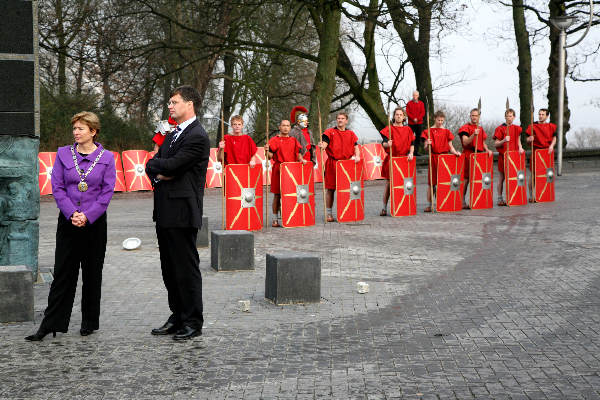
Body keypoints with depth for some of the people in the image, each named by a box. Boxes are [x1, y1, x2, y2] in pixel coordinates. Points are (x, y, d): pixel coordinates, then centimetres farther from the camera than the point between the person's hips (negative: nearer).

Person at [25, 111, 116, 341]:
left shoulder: (106, 158, 0)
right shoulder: (63, 154, 4)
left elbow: (107, 191, -4)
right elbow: (57, 187, 1)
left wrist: (87, 215, -13)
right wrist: (72, 213, -12)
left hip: (95, 222, -1)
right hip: (68, 221, 1)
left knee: (92, 273, 7)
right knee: (63, 272, 1)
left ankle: (89, 322, 19)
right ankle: (51, 324, 5)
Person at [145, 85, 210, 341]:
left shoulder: (197, 137, -12)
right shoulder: (172, 135, 19)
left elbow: (172, 164, -20)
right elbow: (152, 165, 16)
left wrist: (157, 164, 0)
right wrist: (158, 174, -6)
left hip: (182, 212, -9)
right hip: (165, 211, 10)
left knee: (186, 268, -2)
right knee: (169, 269, 14)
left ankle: (193, 322, 7)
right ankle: (177, 317, 24)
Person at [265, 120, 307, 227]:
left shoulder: (294, 140, 15)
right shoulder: (274, 140, 4)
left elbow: (298, 152, 12)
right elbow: (271, 155, -1)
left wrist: (301, 159, -8)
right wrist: (267, 151, -22)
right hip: (279, 169, -3)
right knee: (277, 195, -1)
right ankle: (275, 219, 6)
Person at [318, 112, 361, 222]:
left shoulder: (351, 134, 14)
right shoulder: (330, 132, 4)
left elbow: (356, 147, 9)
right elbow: (325, 143, -9)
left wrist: (357, 156, -11)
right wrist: (322, 146, -33)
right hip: (332, 163, -3)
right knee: (331, 189, 0)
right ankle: (329, 213, 7)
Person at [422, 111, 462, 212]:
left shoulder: (447, 132, 10)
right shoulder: (429, 131, 2)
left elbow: (450, 147, 12)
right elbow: (426, 148, 0)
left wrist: (455, 152, -7)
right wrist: (427, 144, -22)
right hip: (434, 157, -2)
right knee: (432, 183, -2)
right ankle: (429, 205, 3)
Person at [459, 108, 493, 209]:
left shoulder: (480, 128, 18)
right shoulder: (465, 128, -3)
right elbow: (465, 142, -14)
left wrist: (487, 150, 5)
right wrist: (474, 135, -27)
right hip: (468, 154, -6)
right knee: (466, 178, -9)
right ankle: (463, 202, -6)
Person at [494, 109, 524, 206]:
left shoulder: (517, 128, 10)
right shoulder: (500, 129, -5)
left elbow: (518, 141, 19)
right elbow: (496, 144, -6)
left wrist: (520, 148, -2)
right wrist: (504, 141, -23)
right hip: (503, 155, -4)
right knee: (502, 177, 1)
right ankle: (500, 198, 6)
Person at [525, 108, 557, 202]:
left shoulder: (551, 126, 9)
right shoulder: (533, 126, 0)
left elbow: (554, 138, 11)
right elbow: (528, 139, 2)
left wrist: (551, 145, -7)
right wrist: (530, 139, -22)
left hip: (547, 152, 3)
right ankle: (532, 195, 2)